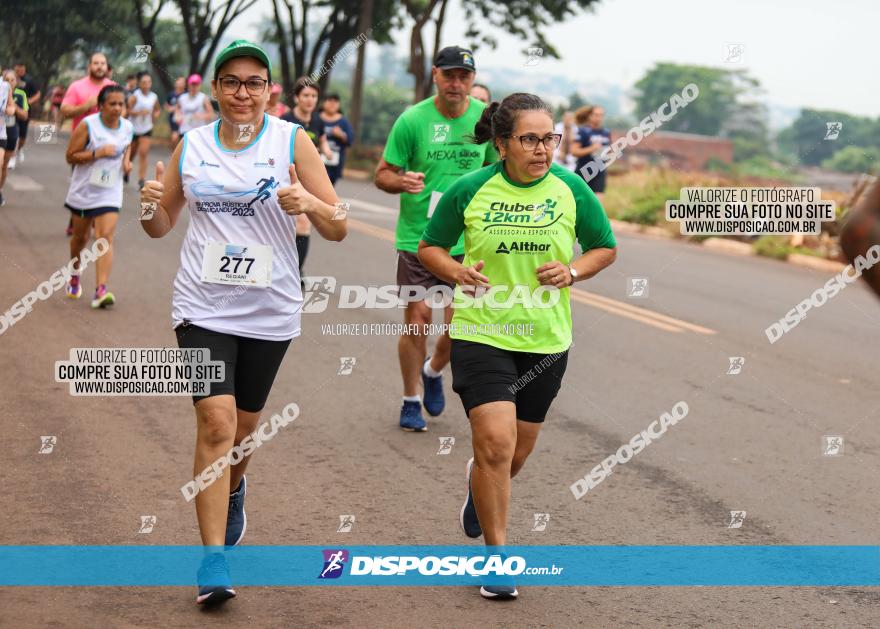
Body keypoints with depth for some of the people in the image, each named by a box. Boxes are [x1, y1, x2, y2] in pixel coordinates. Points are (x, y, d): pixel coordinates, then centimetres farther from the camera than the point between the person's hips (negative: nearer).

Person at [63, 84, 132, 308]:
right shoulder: (88, 125, -14)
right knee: (80, 236, 15)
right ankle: (74, 276, 44)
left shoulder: (127, 127, -1)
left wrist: (127, 160, 0)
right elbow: (70, 156, -13)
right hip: (84, 189, -1)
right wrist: (98, 153, -25)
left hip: (109, 194, 1)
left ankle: (101, 290, -22)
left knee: (106, 237, -14)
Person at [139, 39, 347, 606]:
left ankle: (232, 490, 50)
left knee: (244, 427, 15)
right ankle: (214, 560, -12)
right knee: (216, 421, -15)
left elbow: (338, 229, -4)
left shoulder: (291, 140, -4)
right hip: (203, 306, 0)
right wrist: (152, 205, -10)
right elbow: (162, 224, 13)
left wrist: (309, 204, -25)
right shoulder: (192, 145, 2)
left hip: (270, 310, 0)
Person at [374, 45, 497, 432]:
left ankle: (434, 371, 31)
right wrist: (402, 182, -21)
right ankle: (411, 401, 16)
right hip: (417, 237, -2)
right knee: (418, 318, -3)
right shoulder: (412, 120, -6)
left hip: (466, 240, 2)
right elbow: (382, 174, 0)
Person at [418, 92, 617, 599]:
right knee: (495, 442, -16)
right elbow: (430, 247, 6)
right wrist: (457, 272, -15)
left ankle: (480, 486, 51)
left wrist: (572, 271, -11)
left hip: (545, 339, 3)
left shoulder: (571, 190, -4)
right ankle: (497, 553, -1)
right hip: (481, 333, -3)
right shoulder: (470, 190, -8)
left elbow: (605, 248, 9)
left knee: (517, 452, 15)